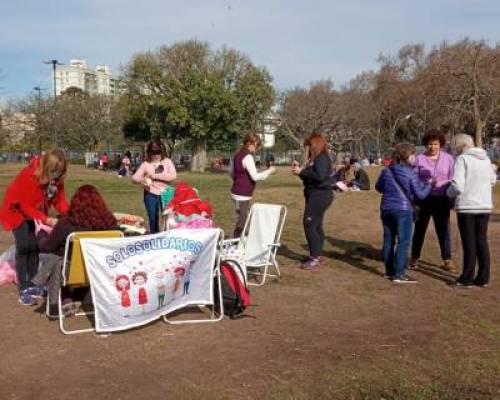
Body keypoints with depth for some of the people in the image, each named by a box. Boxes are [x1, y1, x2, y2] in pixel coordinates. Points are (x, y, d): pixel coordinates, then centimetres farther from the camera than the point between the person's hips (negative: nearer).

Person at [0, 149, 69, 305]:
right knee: (23, 247, -13)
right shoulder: (29, 175, -34)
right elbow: (26, 206, -32)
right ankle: (23, 290, -10)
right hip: (17, 211, -6)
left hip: (36, 212, 6)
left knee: (35, 246, 1)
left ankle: (32, 284, 11)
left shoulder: (57, 178, -15)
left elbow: (60, 199, -12)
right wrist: (46, 220, -40)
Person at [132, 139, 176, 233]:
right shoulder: (146, 164, 0)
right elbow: (134, 177, -3)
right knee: (153, 218, 7)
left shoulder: (167, 161, -1)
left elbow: (173, 176, -15)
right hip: (151, 194, 1)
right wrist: (142, 180, -26)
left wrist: (155, 176, -18)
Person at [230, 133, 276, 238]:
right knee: (242, 223, -6)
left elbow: (231, 171, 22)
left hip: (237, 192, 10)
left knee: (244, 221, 14)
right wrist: (269, 171, -9)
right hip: (242, 195, -9)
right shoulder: (248, 157, -17)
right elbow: (255, 177, -21)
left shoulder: (238, 154, 10)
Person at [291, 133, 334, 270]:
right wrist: (299, 170, 5)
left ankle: (316, 257, -8)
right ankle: (317, 255, 22)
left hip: (320, 195, -11)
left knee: (309, 224, -12)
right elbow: (310, 176, 21)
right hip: (315, 195, 11)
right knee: (316, 225, 14)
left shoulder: (322, 158, -15)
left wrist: (301, 172, -21)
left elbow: (319, 176, -27)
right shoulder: (314, 158, 15)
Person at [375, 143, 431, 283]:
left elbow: (378, 188, 17)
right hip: (403, 210, -6)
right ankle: (399, 275, -7)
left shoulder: (386, 171, 3)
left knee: (388, 240, 13)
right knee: (403, 242, -3)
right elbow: (420, 194, -9)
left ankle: (389, 271, 21)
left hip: (386, 209, 6)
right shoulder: (410, 173, -11)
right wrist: (428, 185, 9)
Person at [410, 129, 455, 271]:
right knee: (419, 229, 10)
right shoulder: (419, 158, 0)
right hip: (423, 199, 0)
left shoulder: (448, 158, 3)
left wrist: (452, 199, -3)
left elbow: (452, 180, 3)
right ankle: (414, 258, 21)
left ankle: (447, 260, 11)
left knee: (443, 230, 3)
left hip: (441, 200, 0)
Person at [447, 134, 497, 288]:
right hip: (485, 206, 6)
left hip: (467, 206, -5)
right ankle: (483, 278, 16)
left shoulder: (462, 159, -12)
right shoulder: (486, 158, 8)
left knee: (469, 243, 1)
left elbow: (457, 186, -19)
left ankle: (467, 278, 9)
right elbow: (492, 180, 21)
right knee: (482, 241, 12)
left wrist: (449, 191, 1)